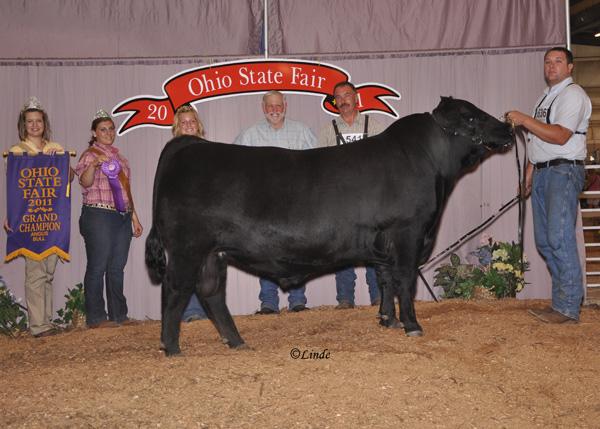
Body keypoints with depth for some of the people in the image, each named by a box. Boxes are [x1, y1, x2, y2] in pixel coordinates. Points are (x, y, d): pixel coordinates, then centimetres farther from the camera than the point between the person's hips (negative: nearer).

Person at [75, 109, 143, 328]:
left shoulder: (118, 156, 20)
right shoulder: (90, 155, -1)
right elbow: (85, 182, -18)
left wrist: (134, 217, 22)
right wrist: (94, 164, -37)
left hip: (122, 217, 7)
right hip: (99, 217, -7)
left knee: (117, 268, 9)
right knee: (97, 267, -5)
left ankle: (119, 315, 14)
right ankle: (95, 318, -1)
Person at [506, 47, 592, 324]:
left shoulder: (572, 95, -6)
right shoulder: (545, 98, 22)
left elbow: (560, 136, -18)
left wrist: (524, 120, -17)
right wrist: (529, 172, 19)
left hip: (563, 171, -9)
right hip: (541, 173, 9)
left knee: (560, 238, -14)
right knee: (544, 241, 7)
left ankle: (568, 308, -11)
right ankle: (560, 301, 13)